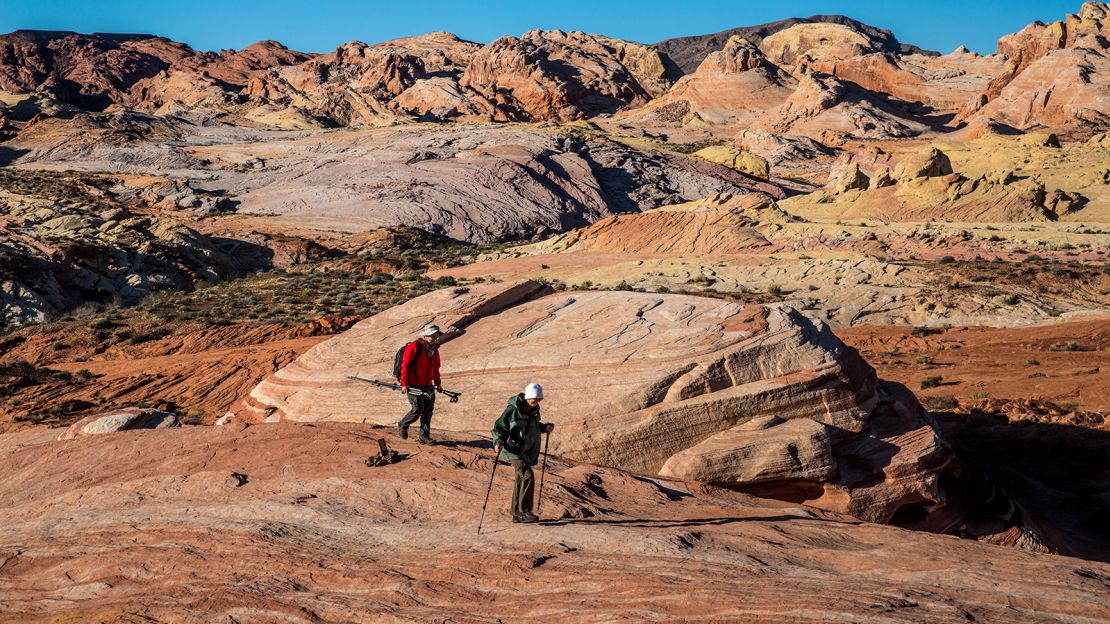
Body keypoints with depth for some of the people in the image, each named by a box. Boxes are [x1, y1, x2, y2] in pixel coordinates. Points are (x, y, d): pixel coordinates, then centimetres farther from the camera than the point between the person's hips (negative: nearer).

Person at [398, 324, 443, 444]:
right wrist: (404, 384, -16)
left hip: (428, 386, 7)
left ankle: (424, 436, 14)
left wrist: (438, 383, 16)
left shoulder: (434, 349, 9)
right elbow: (405, 365, -14)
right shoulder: (414, 347, -15)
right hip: (414, 386, -7)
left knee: (428, 410, 5)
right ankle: (402, 426, 18)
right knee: (418, 410, -8)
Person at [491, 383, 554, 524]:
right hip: (515, 450, -8)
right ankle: (524, 511, -14)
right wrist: (498, 442, -31)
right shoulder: (513, 409, -18)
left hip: (528, 450, 8)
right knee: (528, 476, -20)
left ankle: (516, 514, 21)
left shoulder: (534, 409, 6)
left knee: (521, 480, 13)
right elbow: (498, 427, -15)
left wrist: (545, 427, 5)